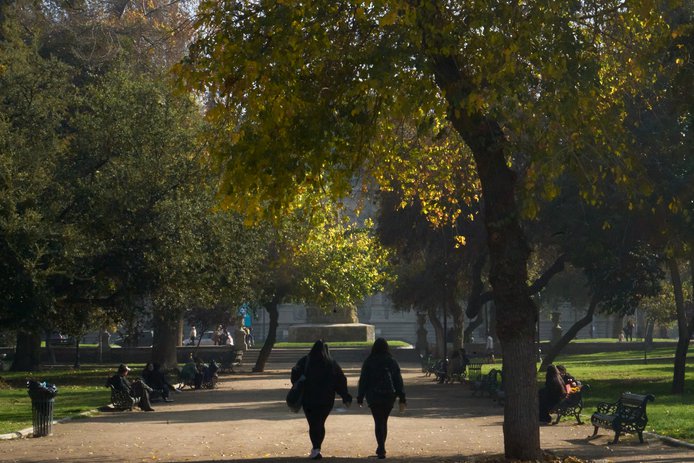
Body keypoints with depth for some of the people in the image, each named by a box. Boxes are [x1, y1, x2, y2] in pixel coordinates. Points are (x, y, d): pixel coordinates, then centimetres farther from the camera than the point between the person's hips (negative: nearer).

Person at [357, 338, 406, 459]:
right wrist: (402, 399, 5)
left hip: (373, 397, -2)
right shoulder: (392, 362, 2)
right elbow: (398, 381, 2)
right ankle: (381, 448, 22)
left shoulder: (369, 362, -2)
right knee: (384, 421, 17)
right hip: (389, 396, 2)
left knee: (378, 422, -1)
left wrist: (360, 398, 4)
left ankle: (381, 449, -13)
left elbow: (363, 380, -2)